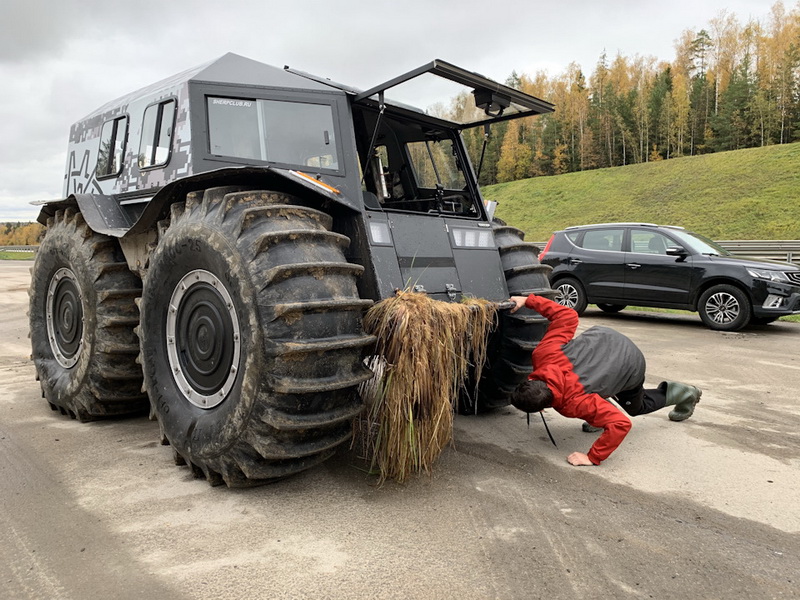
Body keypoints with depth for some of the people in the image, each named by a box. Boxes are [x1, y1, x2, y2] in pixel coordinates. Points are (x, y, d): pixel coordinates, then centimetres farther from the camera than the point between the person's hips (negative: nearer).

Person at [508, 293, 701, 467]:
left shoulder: (574, 403, -40)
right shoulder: (542, 354, -32)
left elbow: (621, 424, -39)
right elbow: (568, 315, -23)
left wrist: (592, 458, -34)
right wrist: (528, 300, -21)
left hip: (631, 364, -5)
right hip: (605, 337, 5)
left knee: (637, 408, 25)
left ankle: (684, 394, 41)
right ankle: (598, 414, 23)